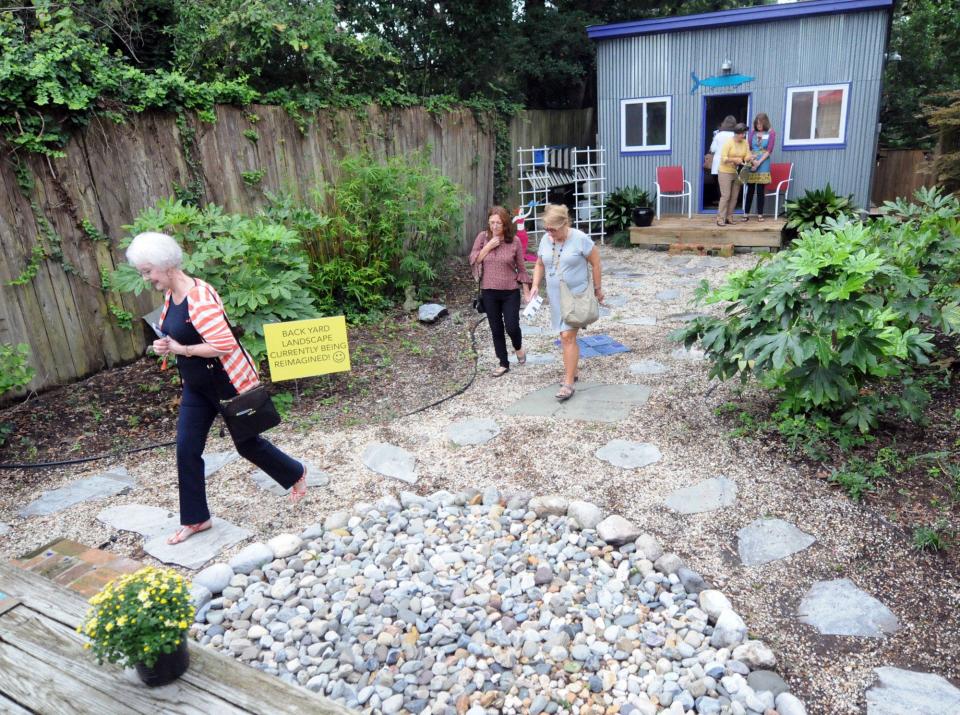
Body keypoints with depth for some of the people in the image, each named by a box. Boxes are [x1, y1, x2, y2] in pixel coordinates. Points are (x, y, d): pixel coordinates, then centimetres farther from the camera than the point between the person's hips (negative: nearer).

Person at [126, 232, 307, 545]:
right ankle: (195, 519, 21)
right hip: (196, 387, 9)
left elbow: (224, 345, -33)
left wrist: (182, 350, -22)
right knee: (186, 449, 6)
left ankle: (296, 475, 35)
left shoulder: (199, 298, -26)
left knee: (247, 443, 9)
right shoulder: (170, 295, 3)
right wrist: (165, 345, -2)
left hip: (228, 383, -8)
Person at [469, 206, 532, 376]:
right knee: (496, 330, 8)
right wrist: (488, 246, -15)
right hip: (489, 292, 2)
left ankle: (518, 347, 30)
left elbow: (521, 268, 0)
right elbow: (473, 260, -3)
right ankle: (503, 364, 22)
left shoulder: (514, 241, -5)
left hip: (510, 292, -2)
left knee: (512, 327, -5)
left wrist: (527, 293, 0)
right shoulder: (482, 237, -1)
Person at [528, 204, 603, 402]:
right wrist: (535, 285, -1)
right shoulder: (546, 240, 2)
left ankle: (569, 382, -9)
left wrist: (597, 288, -2)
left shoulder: (580, 239, -14)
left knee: (568, 336, -12)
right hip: (556, 296, 6)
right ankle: (571, 370, 31)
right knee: (565, 335, 14)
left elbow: (595, 262, -6)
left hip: (576, 294, -6)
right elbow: (540, 265, 13)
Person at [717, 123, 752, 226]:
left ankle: (729, 217, 14)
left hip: (737, 173, 6)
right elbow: (723, 158, -18)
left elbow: (747, 157, 0)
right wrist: (734, 159, -30)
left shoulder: (745, 143, 3)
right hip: (725, 172, -6)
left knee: (734, 196, 6)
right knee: (726, 195, -10)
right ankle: (720, 218, -8)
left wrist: (749, 158, -23)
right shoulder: (729, 142, -13)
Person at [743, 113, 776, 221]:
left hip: (763, 164, -1)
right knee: (750, 190, 2)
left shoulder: (771, 133, 1)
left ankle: (760, 214, 6)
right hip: (751, 162, 2)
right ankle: (746, 214, 4)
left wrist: (759, 162, -12)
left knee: (760, 190, 0)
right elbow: (748, 148, 4)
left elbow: (769, 150, -3)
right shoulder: (752, 132, 8)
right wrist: (752, 160, -11)